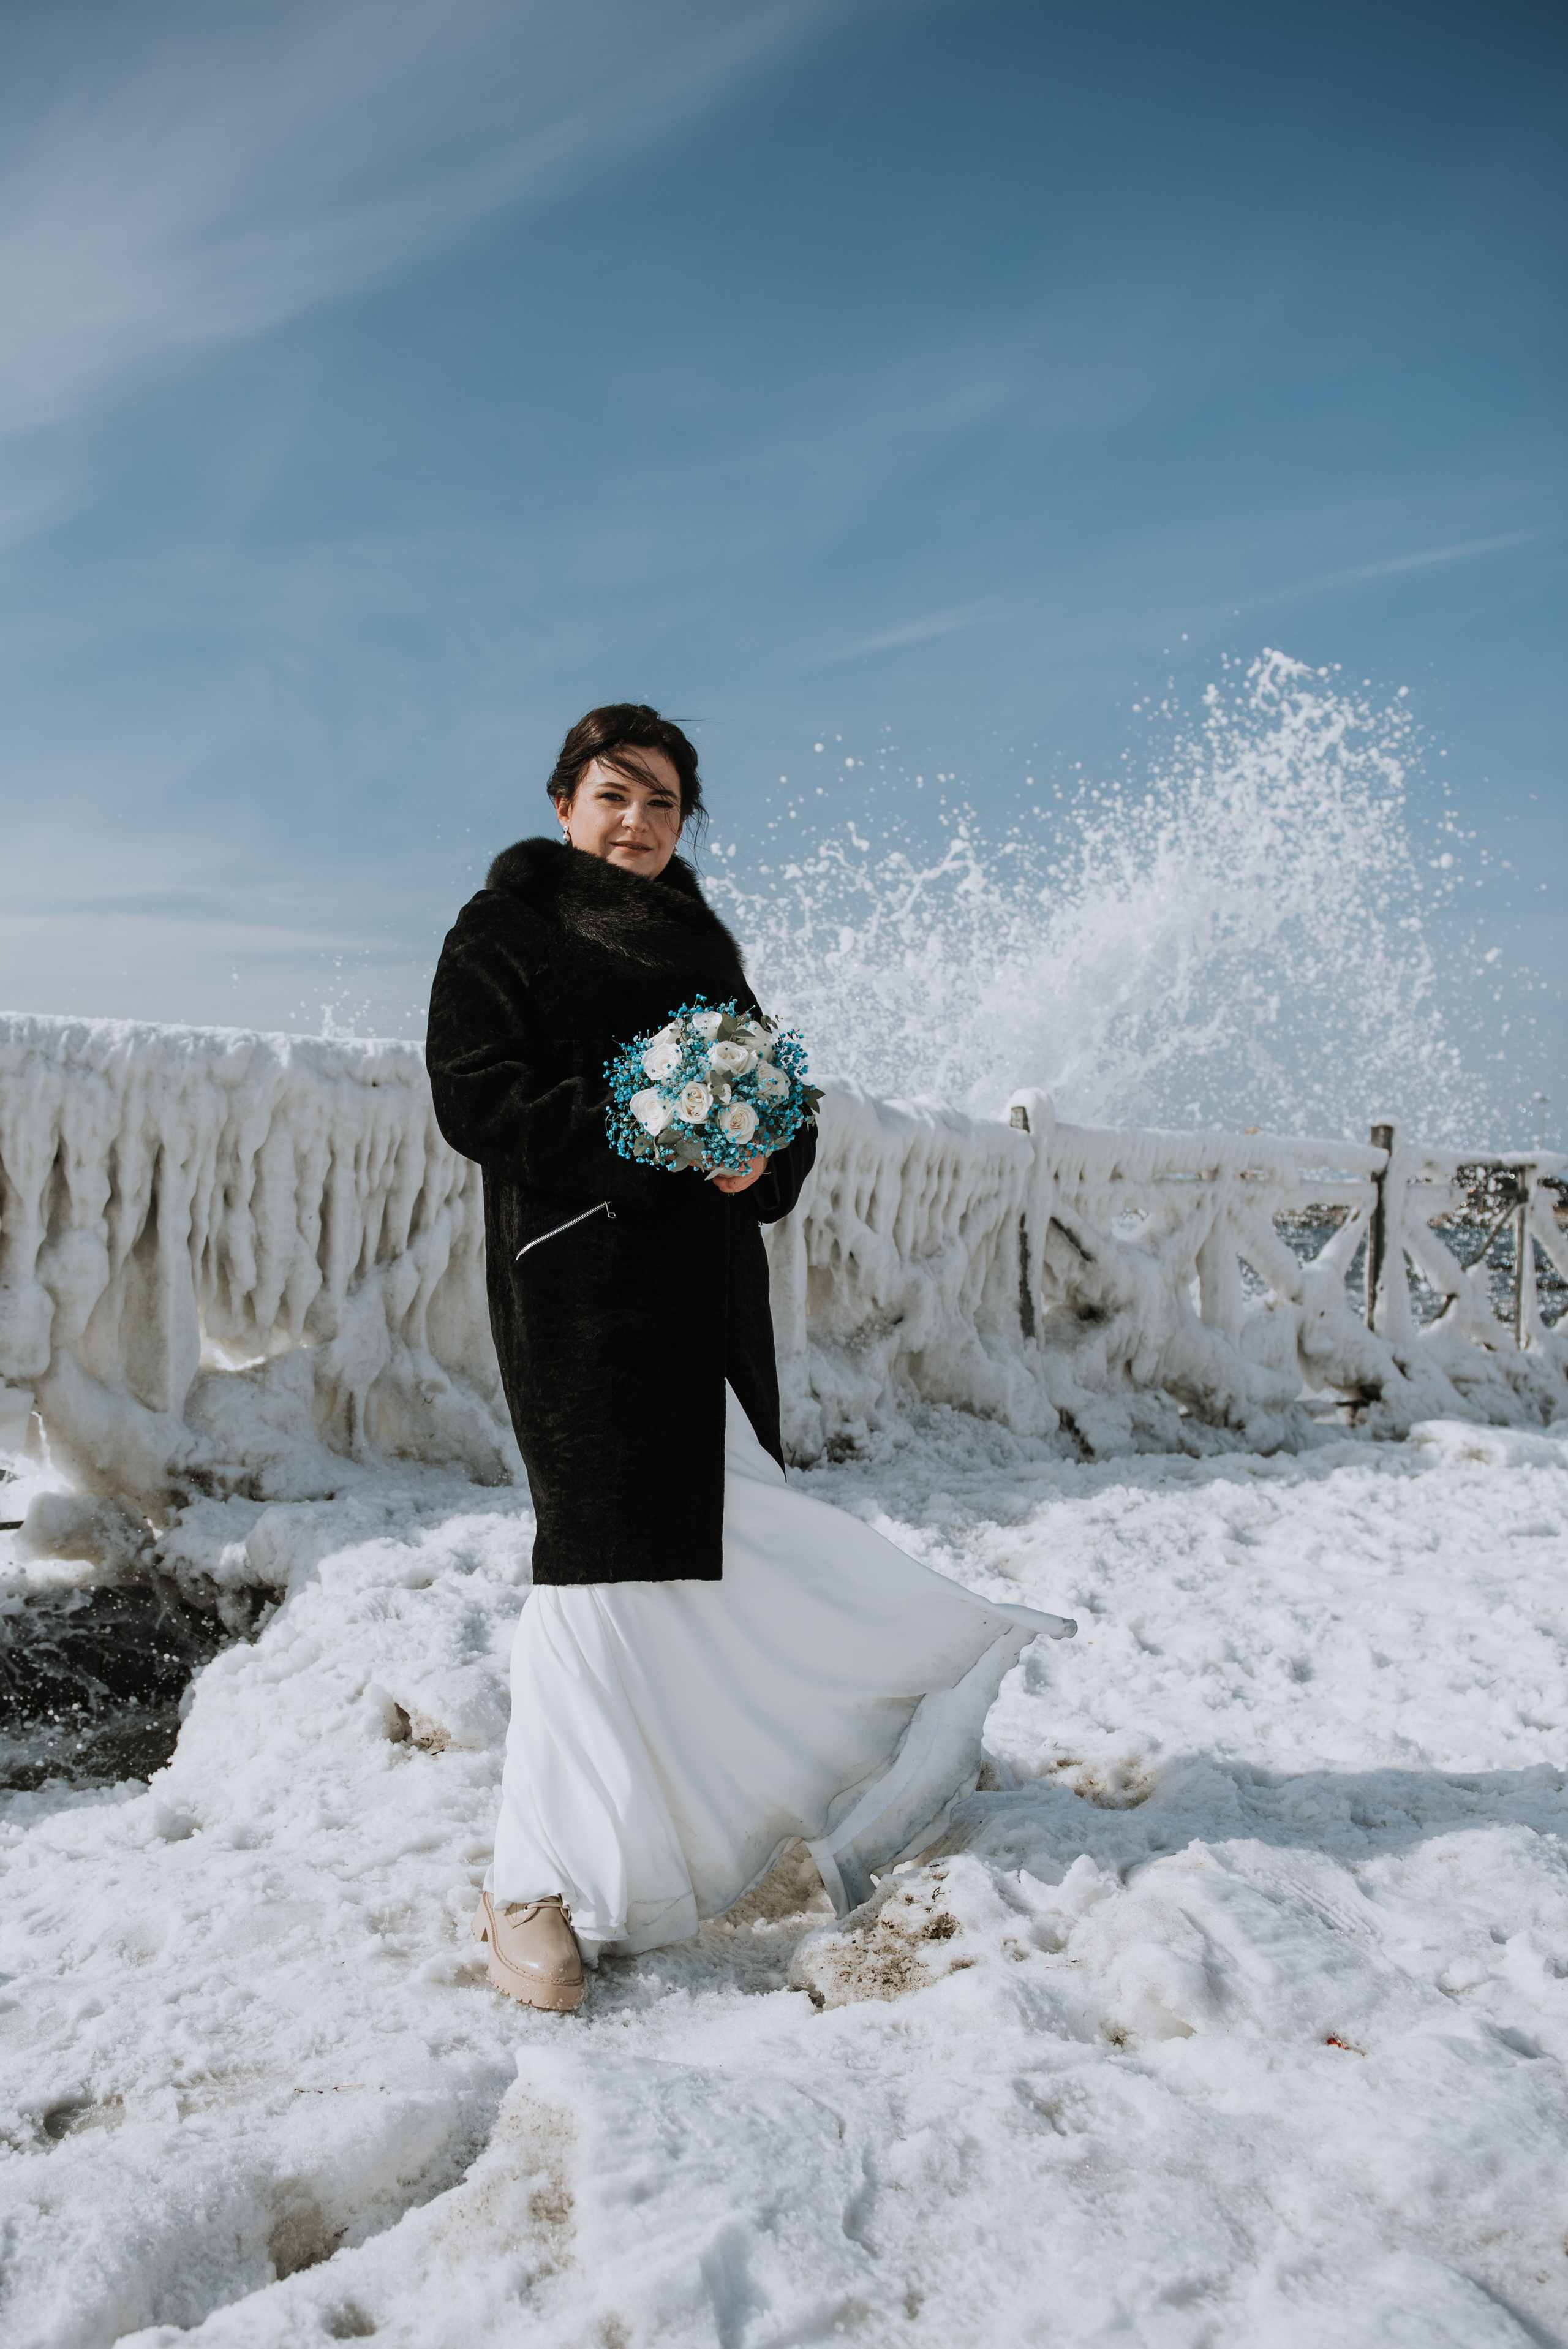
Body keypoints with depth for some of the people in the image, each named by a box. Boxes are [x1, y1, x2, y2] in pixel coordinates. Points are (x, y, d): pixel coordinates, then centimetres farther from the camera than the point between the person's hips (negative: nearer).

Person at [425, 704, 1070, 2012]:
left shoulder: (700, 942, 20)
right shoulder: (507, 928, 3)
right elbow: (474, 1099, -10)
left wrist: (762, 1155, -8)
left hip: (709, 1286, 6)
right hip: (579, 1280, -6)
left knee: (721, 1532, 7)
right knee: (608, 1555, -10)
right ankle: (537, 1889, 0)